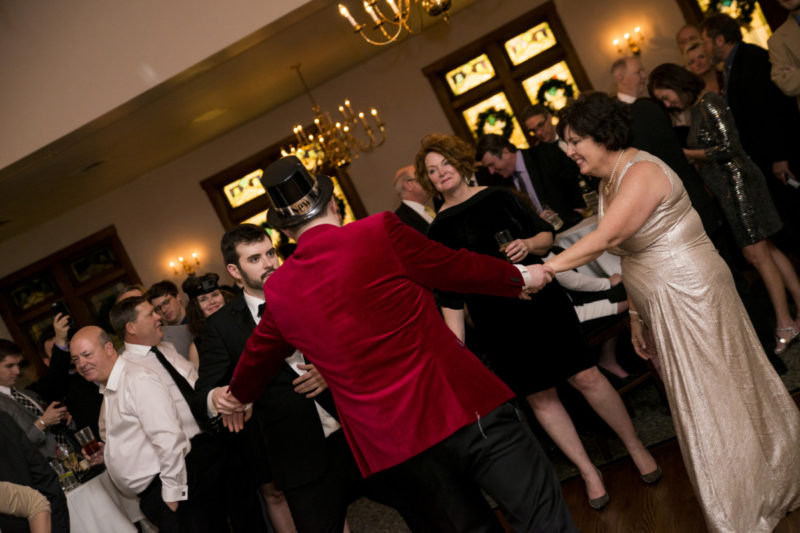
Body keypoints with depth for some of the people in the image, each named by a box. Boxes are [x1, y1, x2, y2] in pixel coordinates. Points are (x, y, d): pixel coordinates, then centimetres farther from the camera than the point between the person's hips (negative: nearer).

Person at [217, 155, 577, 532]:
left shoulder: (278, 290, 8)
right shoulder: (379, 232, -7)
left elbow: (260, 352, 27)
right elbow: (456, 267, 4)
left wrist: (239, 394, 48)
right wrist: (519, 277, 22)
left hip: (389, 441, 5)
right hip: (457, 401, -4)